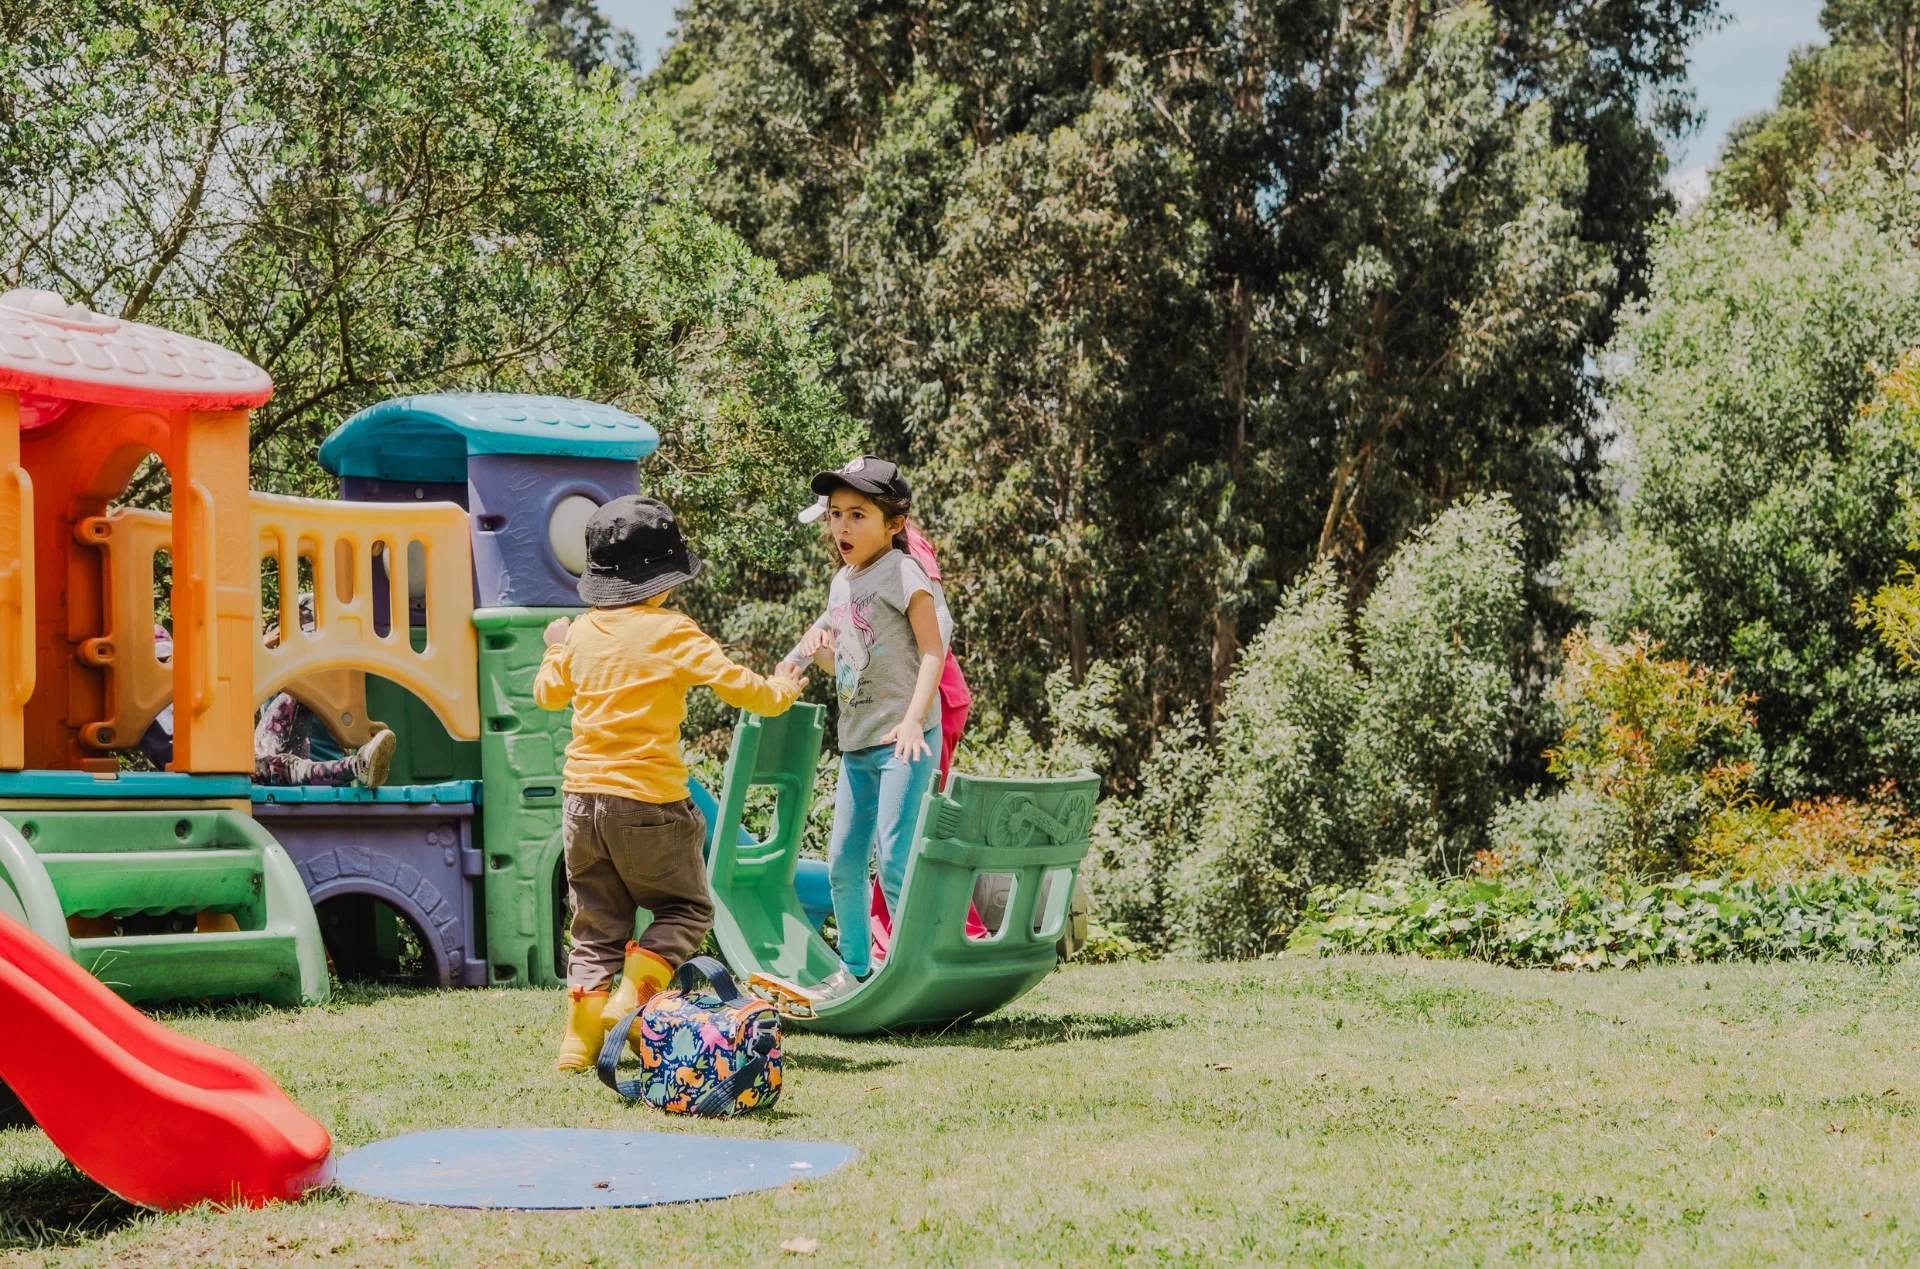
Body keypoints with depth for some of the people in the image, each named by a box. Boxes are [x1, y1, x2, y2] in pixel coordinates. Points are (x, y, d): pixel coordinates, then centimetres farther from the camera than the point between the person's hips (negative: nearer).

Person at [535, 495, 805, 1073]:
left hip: (582, 798, 5)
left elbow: (548, 692, 21)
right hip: (648, 799, -5)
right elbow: (734, 683, -10)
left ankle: (581, 1040, 8)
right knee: (685, 907, 13)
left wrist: (556, 648, 42)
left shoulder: (582, 633, 6)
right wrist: (779, 692, 10)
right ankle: (631, 997, -5)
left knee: (597, 924, 13)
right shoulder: (672, 632, -10)